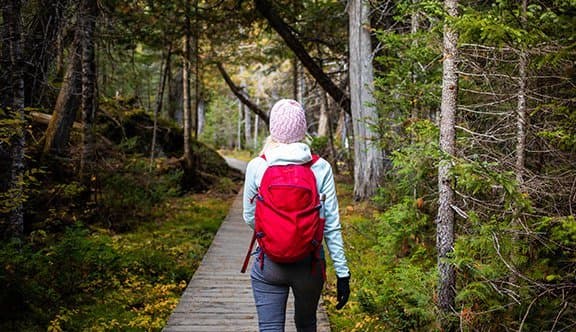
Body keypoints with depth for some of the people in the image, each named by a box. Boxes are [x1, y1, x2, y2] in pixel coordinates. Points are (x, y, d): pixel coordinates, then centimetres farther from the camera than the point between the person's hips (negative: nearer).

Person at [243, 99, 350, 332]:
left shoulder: (256, 167, -7)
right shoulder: (321, 168, -8)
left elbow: (250, 218, 3)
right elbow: (332, 226, -6)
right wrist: (342, 273, 0)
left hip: (268, 264, -1)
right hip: (310, 264, 1)